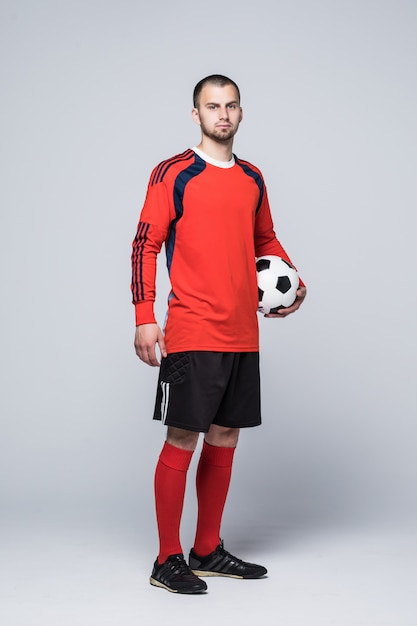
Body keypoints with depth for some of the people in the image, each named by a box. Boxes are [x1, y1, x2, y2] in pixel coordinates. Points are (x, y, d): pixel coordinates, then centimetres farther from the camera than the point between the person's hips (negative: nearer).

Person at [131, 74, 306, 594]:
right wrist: (144, 318, -15)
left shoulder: (253, 179, 14)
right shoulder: (174, 174, -4)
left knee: (224, 440, 12)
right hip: (191, 334, -6)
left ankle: (208, 551, 25)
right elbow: (145, 245, -7)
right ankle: (167, 561, 8)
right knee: (182, 440, -4)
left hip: (243, 335, 6)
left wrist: (292, 279, 10)